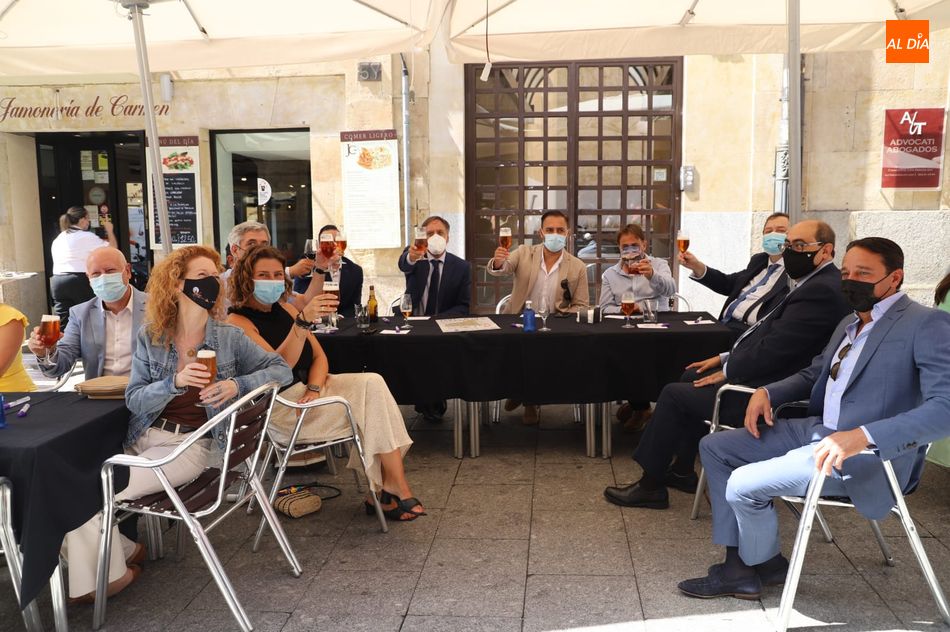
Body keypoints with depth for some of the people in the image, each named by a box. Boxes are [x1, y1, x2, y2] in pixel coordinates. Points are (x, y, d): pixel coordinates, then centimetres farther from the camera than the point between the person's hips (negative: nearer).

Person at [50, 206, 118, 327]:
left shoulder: (57, 239, 18)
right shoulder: (86, 237, -4)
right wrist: (109, 230, 12)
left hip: (57, 281, 6)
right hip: (80, 282, -6)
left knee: (63, 324, 2)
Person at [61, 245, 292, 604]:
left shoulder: (229, 338, -1)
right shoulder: (150, 338, 4)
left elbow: (282, 370, 0)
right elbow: (134, 400, -1)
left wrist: (237, 385, -17)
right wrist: (174, 382, -20)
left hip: (191, 444, -3)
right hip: (142, 437, 3)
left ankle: (115, 572, 9)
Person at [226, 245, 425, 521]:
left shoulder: (285, 308, 16)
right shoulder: (238, 321, -6)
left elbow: (319, 356, 13)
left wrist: (314, 388, -8)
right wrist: (304, 321, -30)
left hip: (310, 388, 7)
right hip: (279, 406, -7)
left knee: (371, 383, -20)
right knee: (372, 397, -20)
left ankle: (386, 490, -20)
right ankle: (398, 490, -11)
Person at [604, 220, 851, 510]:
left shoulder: (821, 291, -23)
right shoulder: (815, 284, 11)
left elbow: (772, 350, -26)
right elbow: (765, 336, 16)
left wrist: (726, 371, -12)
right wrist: (726, 358, 10)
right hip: (765, 379, 11)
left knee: (674, 394, -6)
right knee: (692, 377, 19)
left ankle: (650, 486, 8)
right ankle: (682, 471, 25)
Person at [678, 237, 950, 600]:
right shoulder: (850, 323, 16)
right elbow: (812, 375, 27)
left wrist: (862, 436, -34)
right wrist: (767, 391, 6)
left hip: (872, 455, -9)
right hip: (816, 431, 9)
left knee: (743, 485, -20)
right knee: (714, 447, 5)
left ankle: (764, 564, 12)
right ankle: (738, 566, 7)